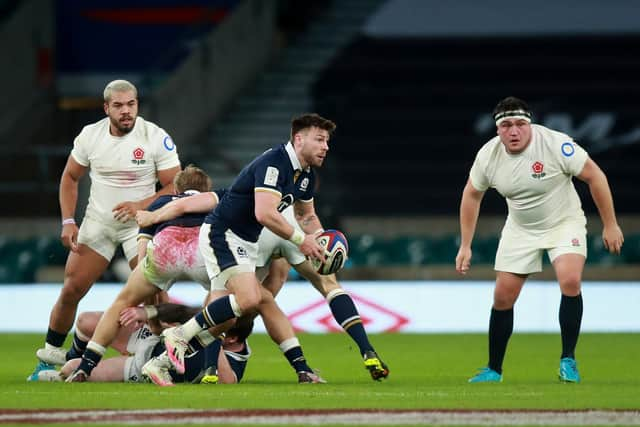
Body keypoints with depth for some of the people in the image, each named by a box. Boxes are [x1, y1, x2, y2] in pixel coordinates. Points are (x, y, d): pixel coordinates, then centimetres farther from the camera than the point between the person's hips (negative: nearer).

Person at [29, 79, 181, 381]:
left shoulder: (156, 138, -14)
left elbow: (175, 186, -10)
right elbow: (70, 177, 8)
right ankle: (49, 356, 13)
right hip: (97, 221, 2)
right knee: (71, 290, -1)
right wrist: (68, 222, -1)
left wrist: (141, 205, -24)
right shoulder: (90, 136, -5)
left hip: (140, 224, -2)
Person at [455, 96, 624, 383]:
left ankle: (568, 360, -13)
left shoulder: (555, 144, -26)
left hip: (564, 223, -4)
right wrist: (465, 246, 4)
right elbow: (472, 195, 4)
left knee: (570, 281, -27)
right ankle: (493, 370, 19)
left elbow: (594, 176, -17)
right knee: (503, 297, 1)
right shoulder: (488, 155, -13)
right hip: (520, 229, 4)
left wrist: (610, 225, -14)